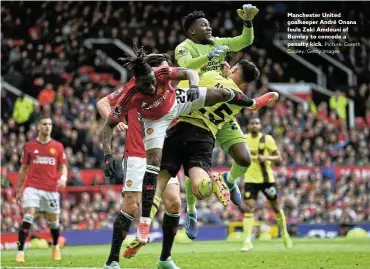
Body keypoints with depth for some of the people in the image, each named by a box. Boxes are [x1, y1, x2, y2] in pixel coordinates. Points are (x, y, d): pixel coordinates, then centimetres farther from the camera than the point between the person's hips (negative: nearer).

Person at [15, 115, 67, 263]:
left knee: (53, 221, 11)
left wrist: (63, 178, -14)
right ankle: (20, 251, -17)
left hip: (51, 189, 2)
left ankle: (56, 246, 38)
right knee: (27, 218, -17)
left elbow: (63, 166, 8)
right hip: (32, 188, -1)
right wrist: (18, 189, 11)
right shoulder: (29, 146, 5)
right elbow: (23, 169, 11)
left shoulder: (58, 147, 7)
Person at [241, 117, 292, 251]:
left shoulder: (267, 139, -7)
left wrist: (266, 157, -22)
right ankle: (247, 241, -16)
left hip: (266, 178, -1)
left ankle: (285, 234, 34)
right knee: (249, 208, -13)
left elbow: (279, 158, -6)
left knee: (276, 207, 11)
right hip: (250, 179, 1)